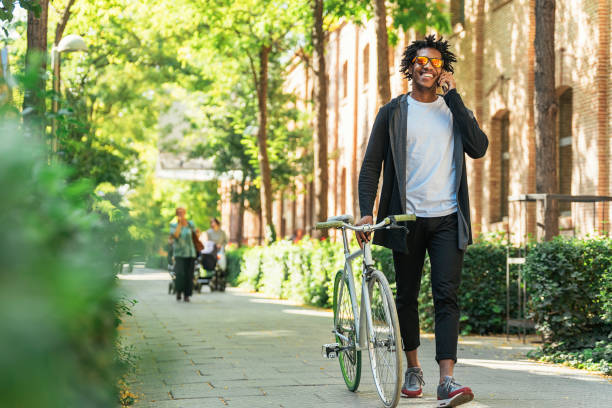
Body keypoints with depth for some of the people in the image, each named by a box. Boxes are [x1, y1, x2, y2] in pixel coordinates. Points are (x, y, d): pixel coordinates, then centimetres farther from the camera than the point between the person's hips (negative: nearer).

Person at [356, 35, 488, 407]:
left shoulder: (454, 109, 11)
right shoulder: (393, 112, 6)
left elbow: (479, 147, -6)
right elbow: (372, 164, 5)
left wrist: (453, 96, -7)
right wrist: (367, 212, -8)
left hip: (448, 220, 0)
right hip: (407, 219, 0)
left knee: (447, 297, -11)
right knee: (407, 298, 9)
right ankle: (413, 368, 27)